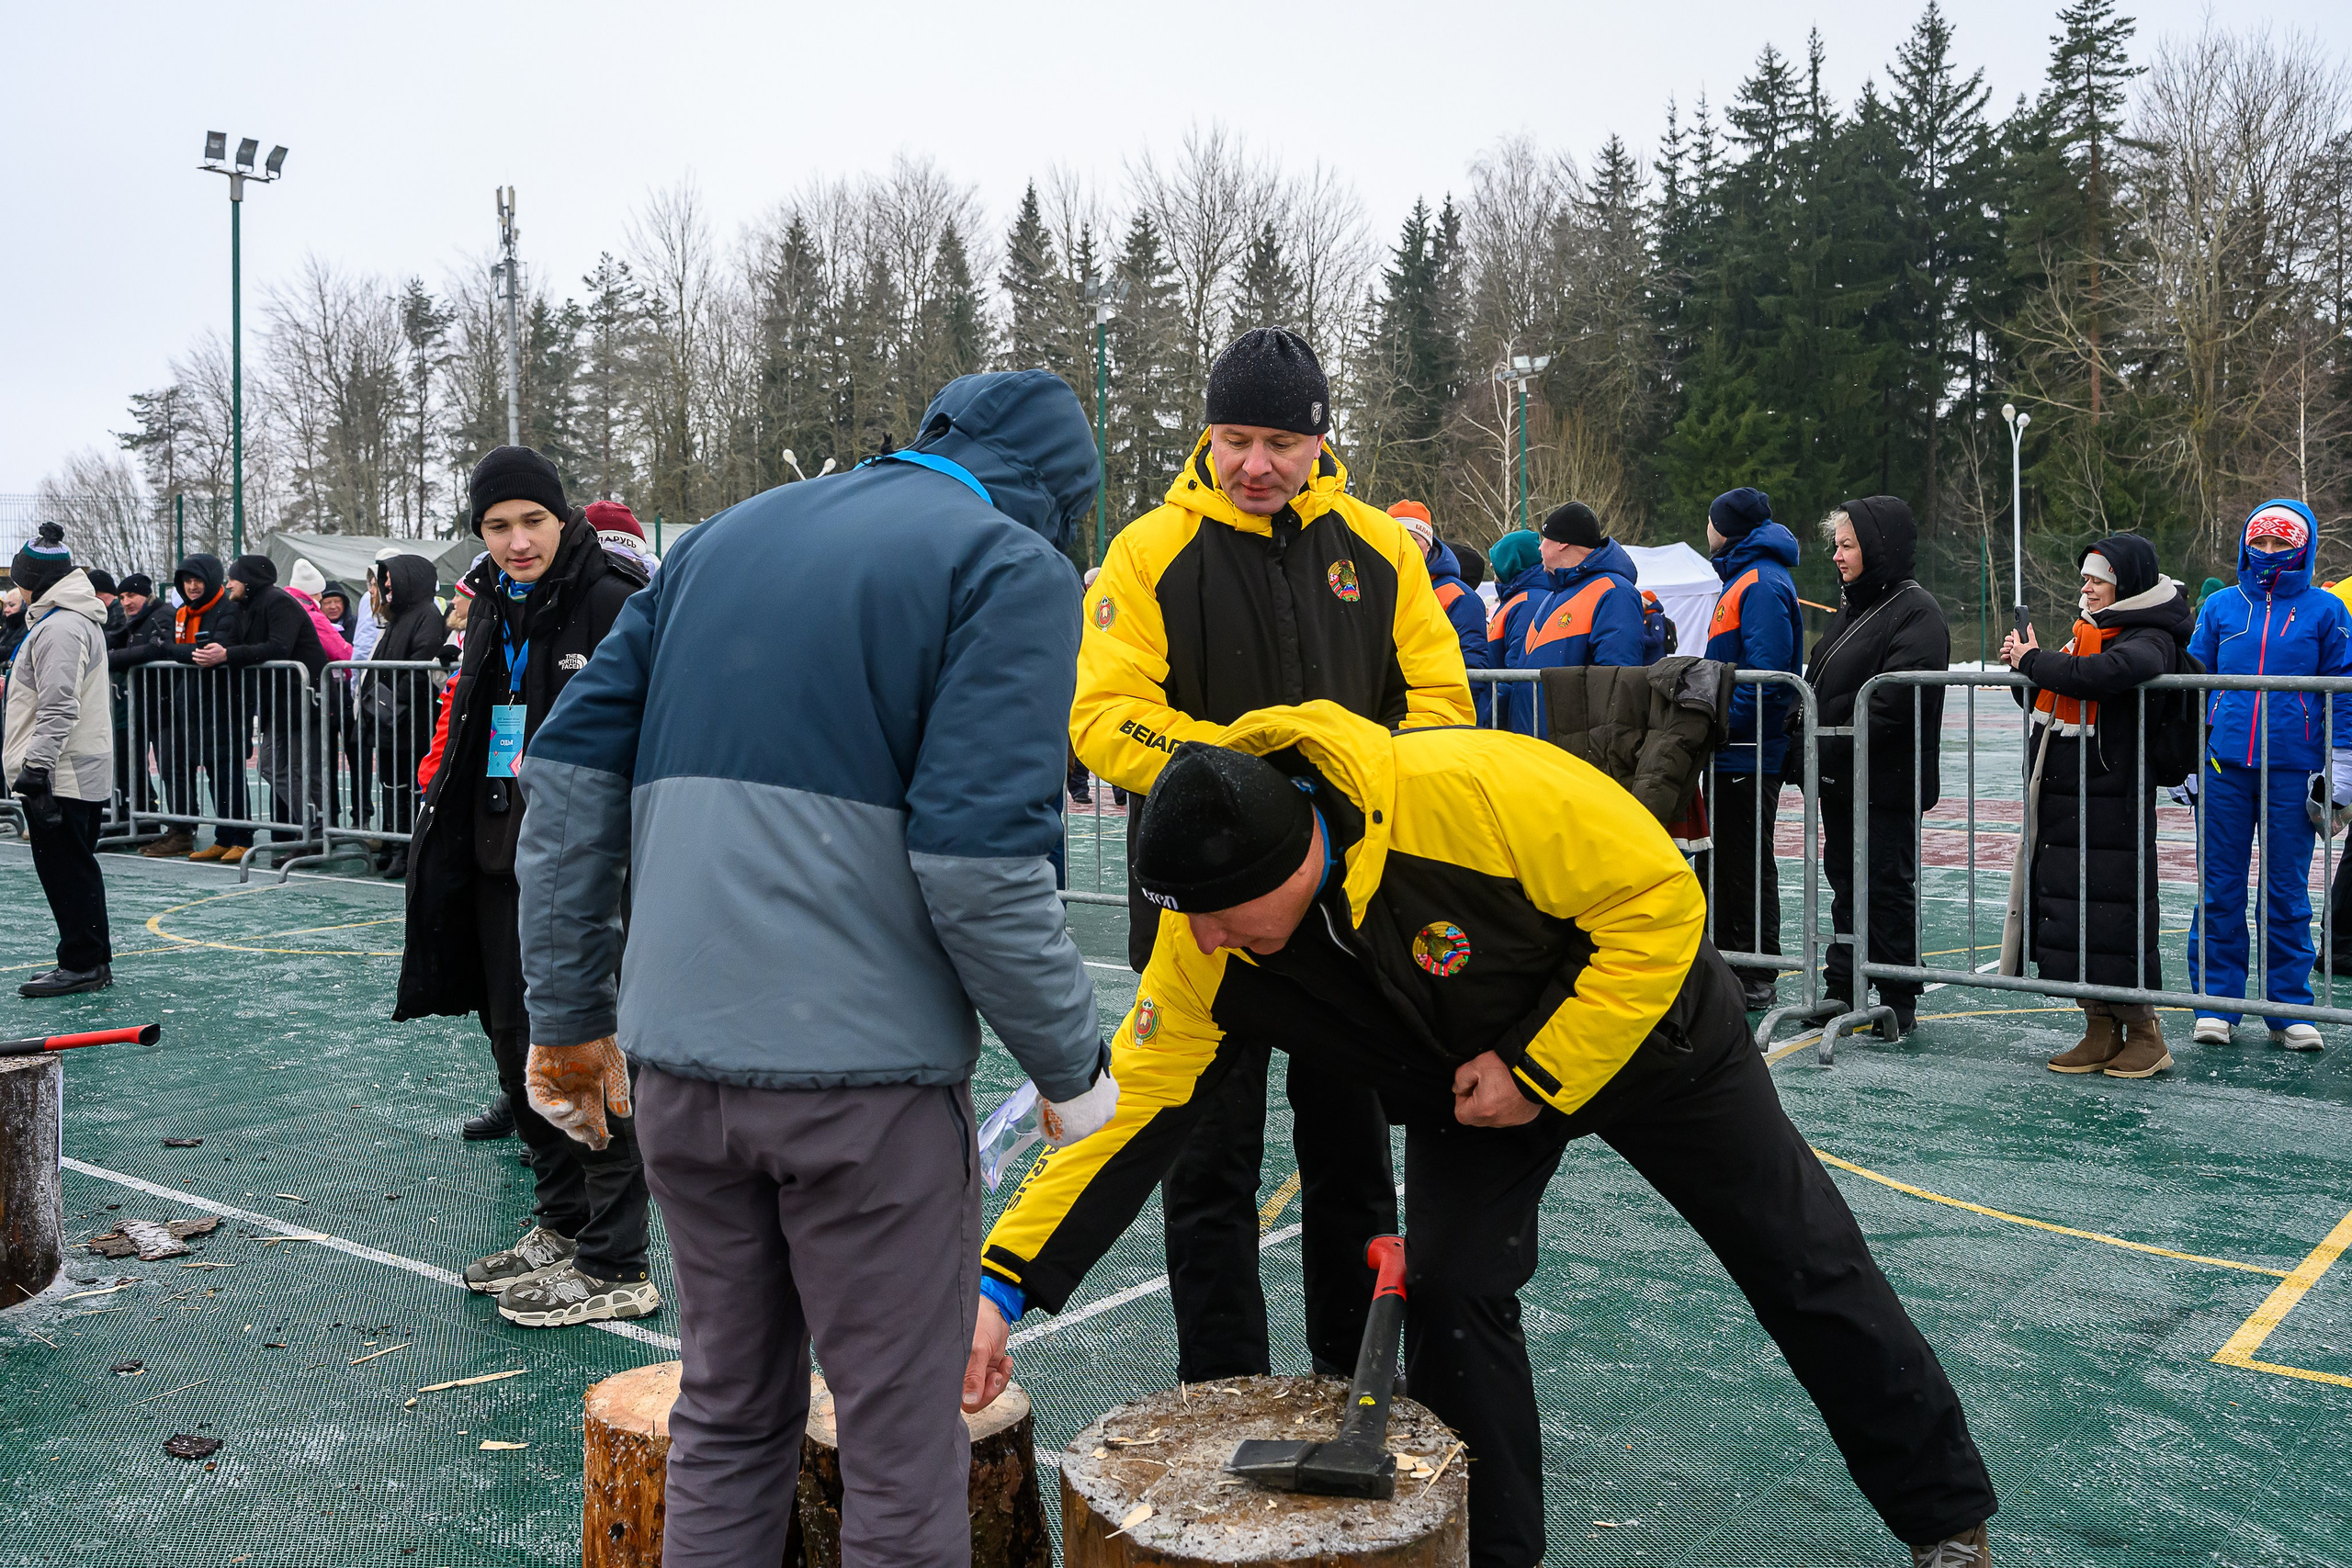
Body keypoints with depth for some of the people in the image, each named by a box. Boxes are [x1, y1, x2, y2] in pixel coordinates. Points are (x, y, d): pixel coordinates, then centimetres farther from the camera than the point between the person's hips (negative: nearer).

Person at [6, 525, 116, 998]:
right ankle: (93, 962, 19)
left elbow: (58, 708, -22)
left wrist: (36, 768, -23)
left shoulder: (59, 627, -15)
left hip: (62, 775, -11)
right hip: (85, 771, 11)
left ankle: (84, 963, -1)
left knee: (65, 869, -5)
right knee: (76, 866, 13)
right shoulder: (77, 618, 19)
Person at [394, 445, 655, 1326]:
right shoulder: (492, 610, 14)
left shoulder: (616, 605, -11)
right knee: (516, 1047, 16)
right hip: (499, 865, 9)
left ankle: (616, 1268, 7)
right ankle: (561, 1226, 32)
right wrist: (450, 841, 22)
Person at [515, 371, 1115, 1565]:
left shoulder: (722, 537, 16)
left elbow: (572, 766, 12)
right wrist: (1072, 1067, -4)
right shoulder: (1012, 567, -4)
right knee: (901, 1445, 10)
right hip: (862, 1073, -6)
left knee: (727, 1416, 22)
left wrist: (569, 1010, 17)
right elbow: (979, 863, -17)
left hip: (677, 1056, 6)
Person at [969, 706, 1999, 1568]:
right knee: (1449, 1291, -11)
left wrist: (1540, 1069, -29)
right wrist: (1004, 1282, -25)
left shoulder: (1470, 792, -42)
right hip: (1462, 1084, 3)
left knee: (1803, 1264, 10)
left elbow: (1659, 896, -31)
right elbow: (1138, 1101, -20)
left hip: (1644, 1028, -3)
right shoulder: (1204, 936, -25)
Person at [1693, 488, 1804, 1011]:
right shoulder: (1742, 578, 19)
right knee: (1721, 860, 15)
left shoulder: (1762, 584, -14)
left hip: (1749, 752, -10)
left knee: (1746, 863, -4)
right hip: (1733, 751, 10)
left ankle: (1755, 978, 3)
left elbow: (1766, 673, -22)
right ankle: (1726, 964, 23)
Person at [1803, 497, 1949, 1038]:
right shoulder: (1853, 605, 16)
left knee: (1888, 888, -1)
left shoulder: (1915, 611, -13)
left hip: (1886, 782, -9)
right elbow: (1819, 685, 19)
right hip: (1839, 778, 9)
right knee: (1845, 884, 14)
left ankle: (1899, 1005, 10)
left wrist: (1842, 745, -22)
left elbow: (1896, 701, -23)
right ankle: (1841, 990, 24)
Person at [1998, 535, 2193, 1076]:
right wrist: (2025, 669, 3)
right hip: (2060, 800, 9)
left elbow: (2099, 676, -32)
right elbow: (2050, 704, 22)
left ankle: (2145, 1035, 12)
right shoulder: (2088, 631, 17)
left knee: (2113, 918, -3)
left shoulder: (2150, 640, -10)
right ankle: (2100, 1034, 21)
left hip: (2112, 805, -8)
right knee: (2067, 914, 10)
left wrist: (2034, 661, -18)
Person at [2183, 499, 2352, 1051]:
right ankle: (2216, 1004, 12)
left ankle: (2288, 1009, 14)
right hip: (2224, 766, 1)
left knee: (2287, 892, 5)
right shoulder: (2220, 607, 8)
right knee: (2220, 890, 4)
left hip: (2292, 771, -1)